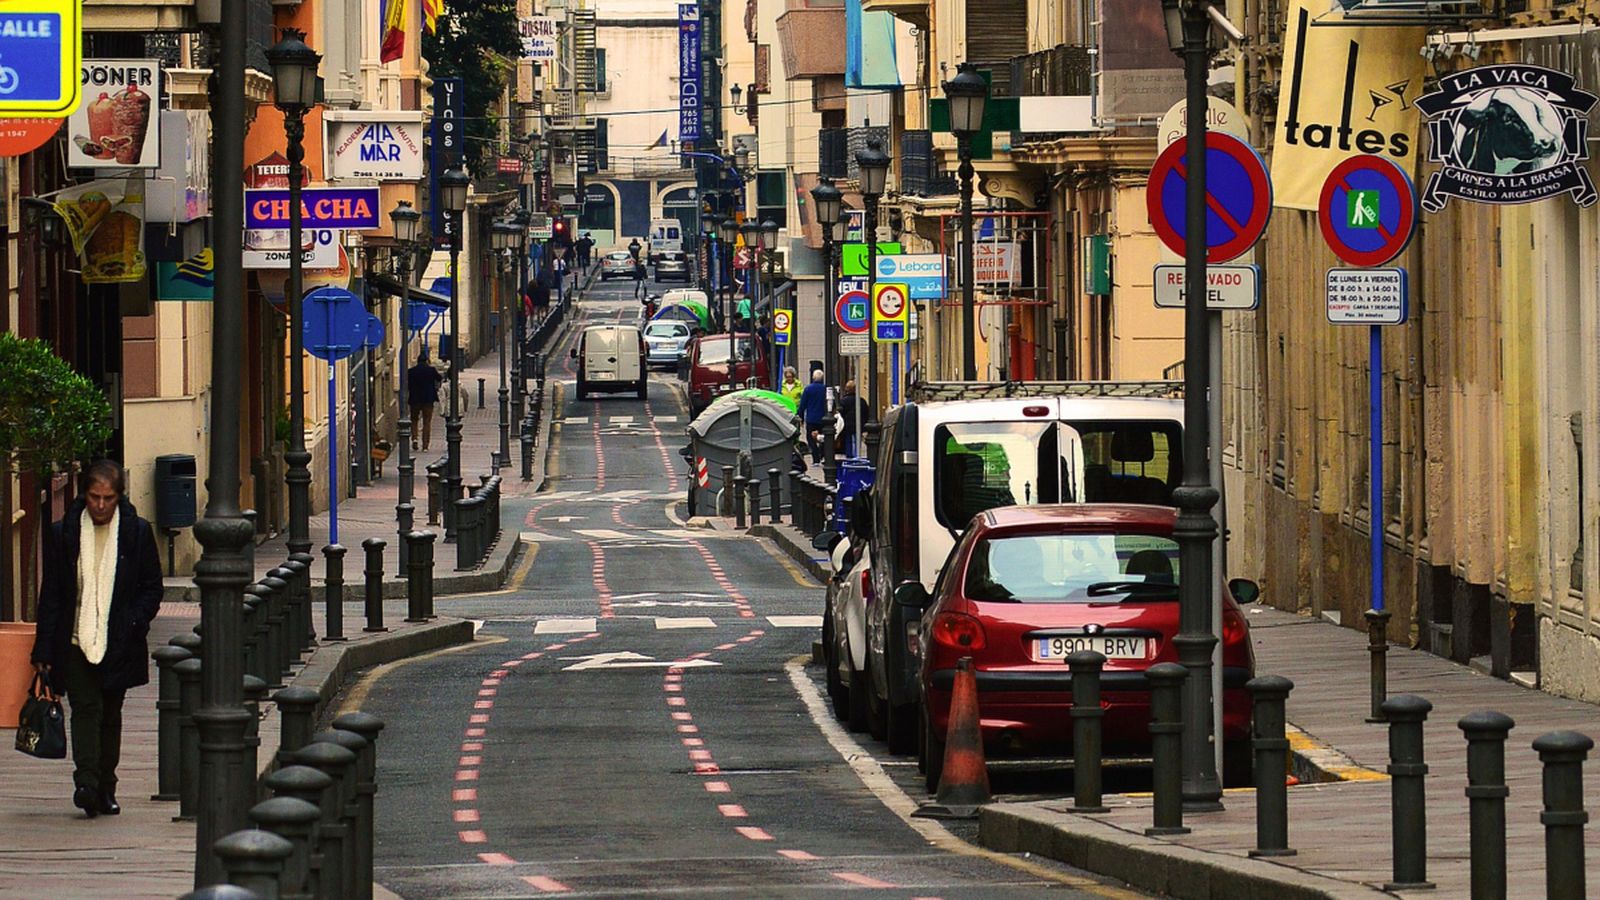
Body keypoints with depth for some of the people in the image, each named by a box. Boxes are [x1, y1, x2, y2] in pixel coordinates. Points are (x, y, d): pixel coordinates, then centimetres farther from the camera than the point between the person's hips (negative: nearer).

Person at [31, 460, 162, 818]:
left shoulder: (137, 533, 2)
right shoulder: (63, 534, 1)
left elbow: (152, 588, 7)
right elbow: (50, 596, 4)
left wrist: (134, 625, -9)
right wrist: (44, 650, -1)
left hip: (118, 645, 1)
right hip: (76, 642, -1)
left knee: (110, 715, 8)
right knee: (86, 708, -13)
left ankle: (105, 789, 16)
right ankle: (86, 784, -21)